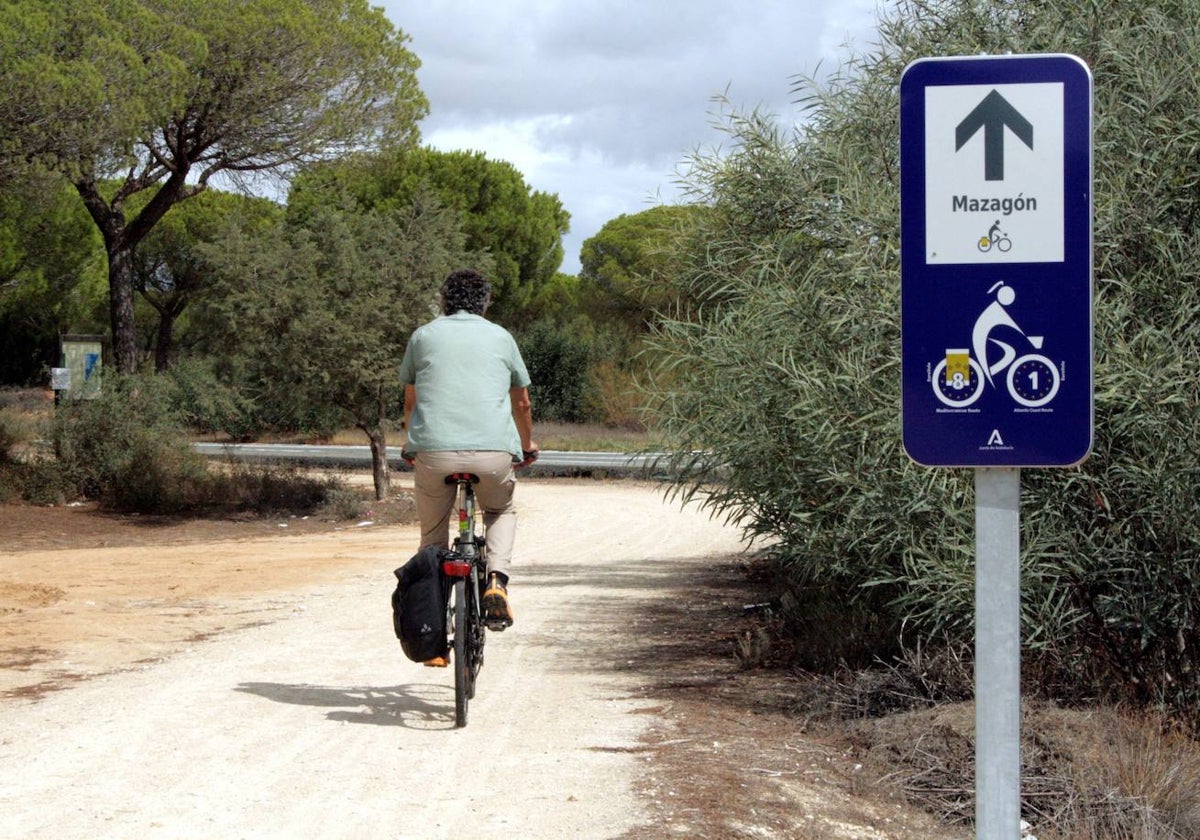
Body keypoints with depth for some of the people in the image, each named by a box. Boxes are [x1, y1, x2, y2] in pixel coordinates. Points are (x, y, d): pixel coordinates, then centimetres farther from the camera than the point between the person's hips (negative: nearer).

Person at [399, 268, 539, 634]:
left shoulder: (423, 336, 16)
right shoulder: (501, 337, 17)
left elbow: (410, 401, 26)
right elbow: (522, 403, 27)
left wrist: (411, 444, 45)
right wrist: (528, 445, 46)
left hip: (435, 450, 0)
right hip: (494, 452, 0)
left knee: (433, 535, 17)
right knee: (501, 512, 28)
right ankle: (497, 580, 4)